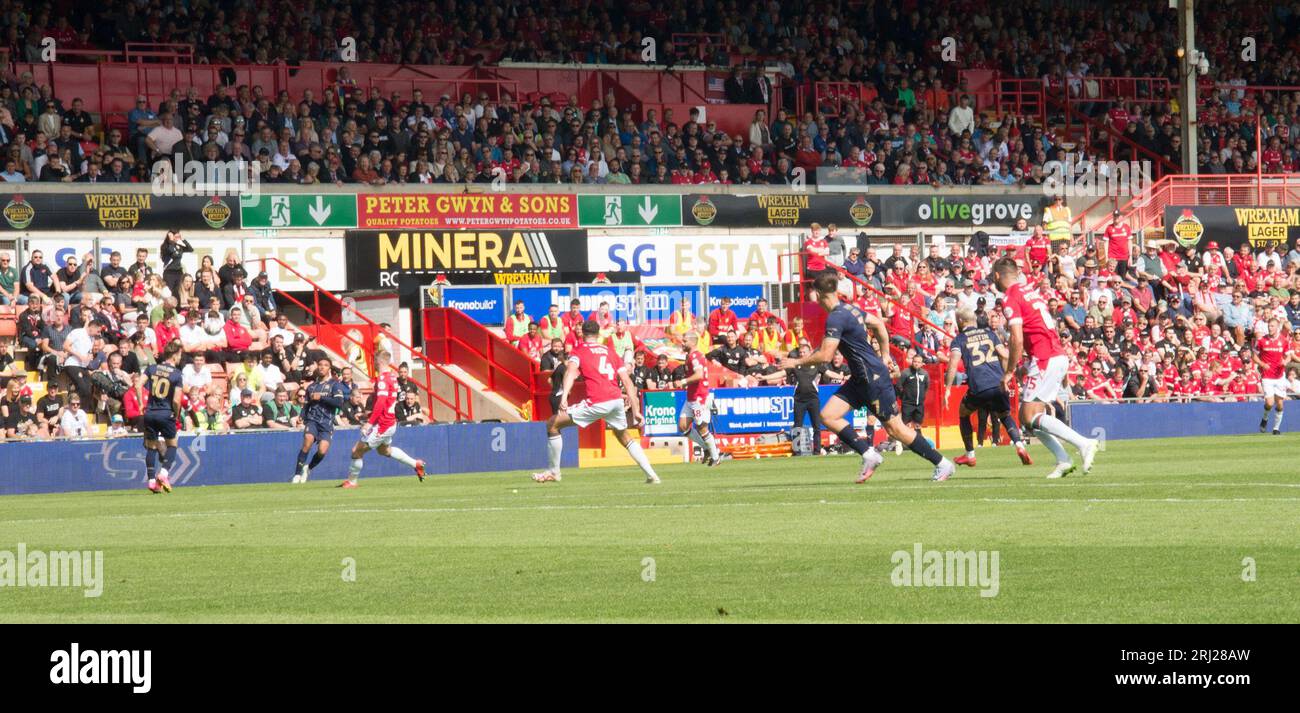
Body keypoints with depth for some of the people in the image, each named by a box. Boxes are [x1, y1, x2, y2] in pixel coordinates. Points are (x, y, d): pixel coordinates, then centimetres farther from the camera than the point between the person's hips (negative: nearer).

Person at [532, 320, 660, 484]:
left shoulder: (578, 351, 11)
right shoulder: (610, 352, 23)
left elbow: (571, 372, -10)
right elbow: (628, 382, 16)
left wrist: (564, 396, -24)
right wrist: (636, 411, 17)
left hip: (597, 403, -5)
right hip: (617, 400, 5)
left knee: (552, 424, 8)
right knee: (624, 437, 31)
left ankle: (553, 472, 12)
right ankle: (651, 475, 26)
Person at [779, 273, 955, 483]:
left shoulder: (835, 318, -19)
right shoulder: (849, 309, 10)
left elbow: (825, 356, -23)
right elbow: (879, 325, 21)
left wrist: (797, 362, -10)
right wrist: (885, 356, 25)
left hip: (874, 377, -10)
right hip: (860, 379, 10)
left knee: (895, 428, -4)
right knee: (828, 416, 1)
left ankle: (942, 464, 4)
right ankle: (868, 454, 0)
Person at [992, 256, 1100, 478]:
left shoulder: (1011, 298, -9)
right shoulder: (1030, 290, 18)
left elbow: (1017, 340, -17)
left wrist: (1009, 372, -8)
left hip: (1045, 360, -9)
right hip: (1059, 357, 9)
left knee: (1031, 416, -11)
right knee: (1027, 416, 10)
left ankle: (1084, 444, -18)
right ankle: (1063, 460, 3)